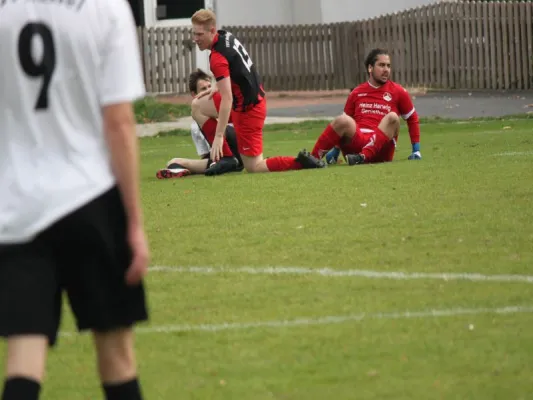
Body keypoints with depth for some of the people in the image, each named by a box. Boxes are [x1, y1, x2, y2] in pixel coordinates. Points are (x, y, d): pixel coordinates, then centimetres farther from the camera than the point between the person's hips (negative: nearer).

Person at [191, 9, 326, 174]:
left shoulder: (217, 58, -25)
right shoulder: (226, 36, 1)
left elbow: (227, 99, -29)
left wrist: (218, 137, -28)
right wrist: (219, 86, 12)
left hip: (247, 110, -10)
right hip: (256, 97, 10)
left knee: (254, 167, -1)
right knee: (198, 105, 18)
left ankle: (301, 162, -9)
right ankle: (223, 156, 15)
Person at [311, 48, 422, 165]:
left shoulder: (398, 92, 11)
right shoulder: (357, 93, 17)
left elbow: (412, 119, 17)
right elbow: (343, 124, 24)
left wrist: (416, 151, 11)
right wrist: (335, 151, 16)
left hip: (381, 147, -1)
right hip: (355, 141, 1)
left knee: (392, 117, -28)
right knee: (343, 120, -28)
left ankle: (363, 156, -46)